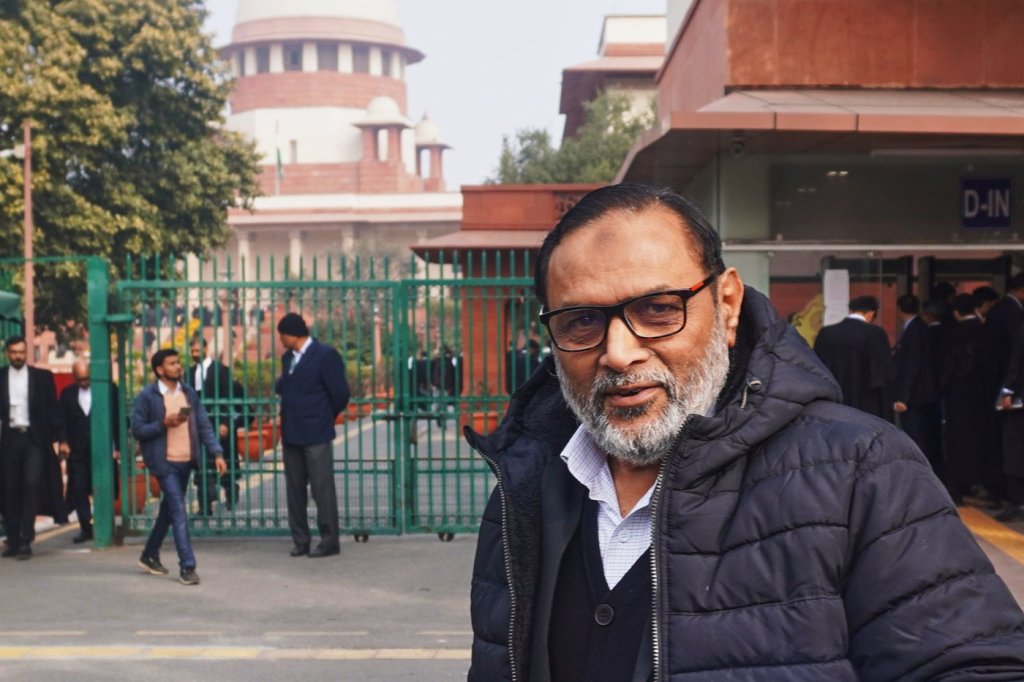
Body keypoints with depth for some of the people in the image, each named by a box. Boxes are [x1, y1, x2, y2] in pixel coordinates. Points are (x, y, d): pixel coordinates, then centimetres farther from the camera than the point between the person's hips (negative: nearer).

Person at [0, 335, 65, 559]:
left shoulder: (42, 377, 5)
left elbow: (52, 410, 5)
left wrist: (55, 439, -2)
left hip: (34, 438, -1)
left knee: (32, 483, -14)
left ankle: (26, 539, -10)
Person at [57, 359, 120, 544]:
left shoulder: (108, 391, 1)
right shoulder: (67, 394, 9)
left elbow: (117, 420, 1)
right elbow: (63, 422, 6)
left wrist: (117, 447, -4)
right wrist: (63, 441, -11)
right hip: (77, 451, 2)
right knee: (78, 490, 1)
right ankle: (86, 528, 10)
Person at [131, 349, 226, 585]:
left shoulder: (189, 394, 9)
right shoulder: (147, 396, -6)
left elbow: (204, 425, 6)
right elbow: (137, 430, -7)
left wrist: (216, 452, -4)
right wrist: (164, 424, -21)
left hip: (186, 462, 6)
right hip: (165, 462, -6)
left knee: (169, 510, 17)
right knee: (179, 512, -12)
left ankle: (150, 555, 33)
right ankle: (187, 566, -9)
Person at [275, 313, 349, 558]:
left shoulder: (325, 355, -10)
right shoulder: (287, 358, 14)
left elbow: (340, 393, -10)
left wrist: (326, 417, 1)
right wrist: (281, 383, 0)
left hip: (316, 435, -7)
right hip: (291, 433, 8)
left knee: (322, 489, -3)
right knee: (294, 490, 10)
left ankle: (329, 541, 4)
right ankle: (300, 541, 17)